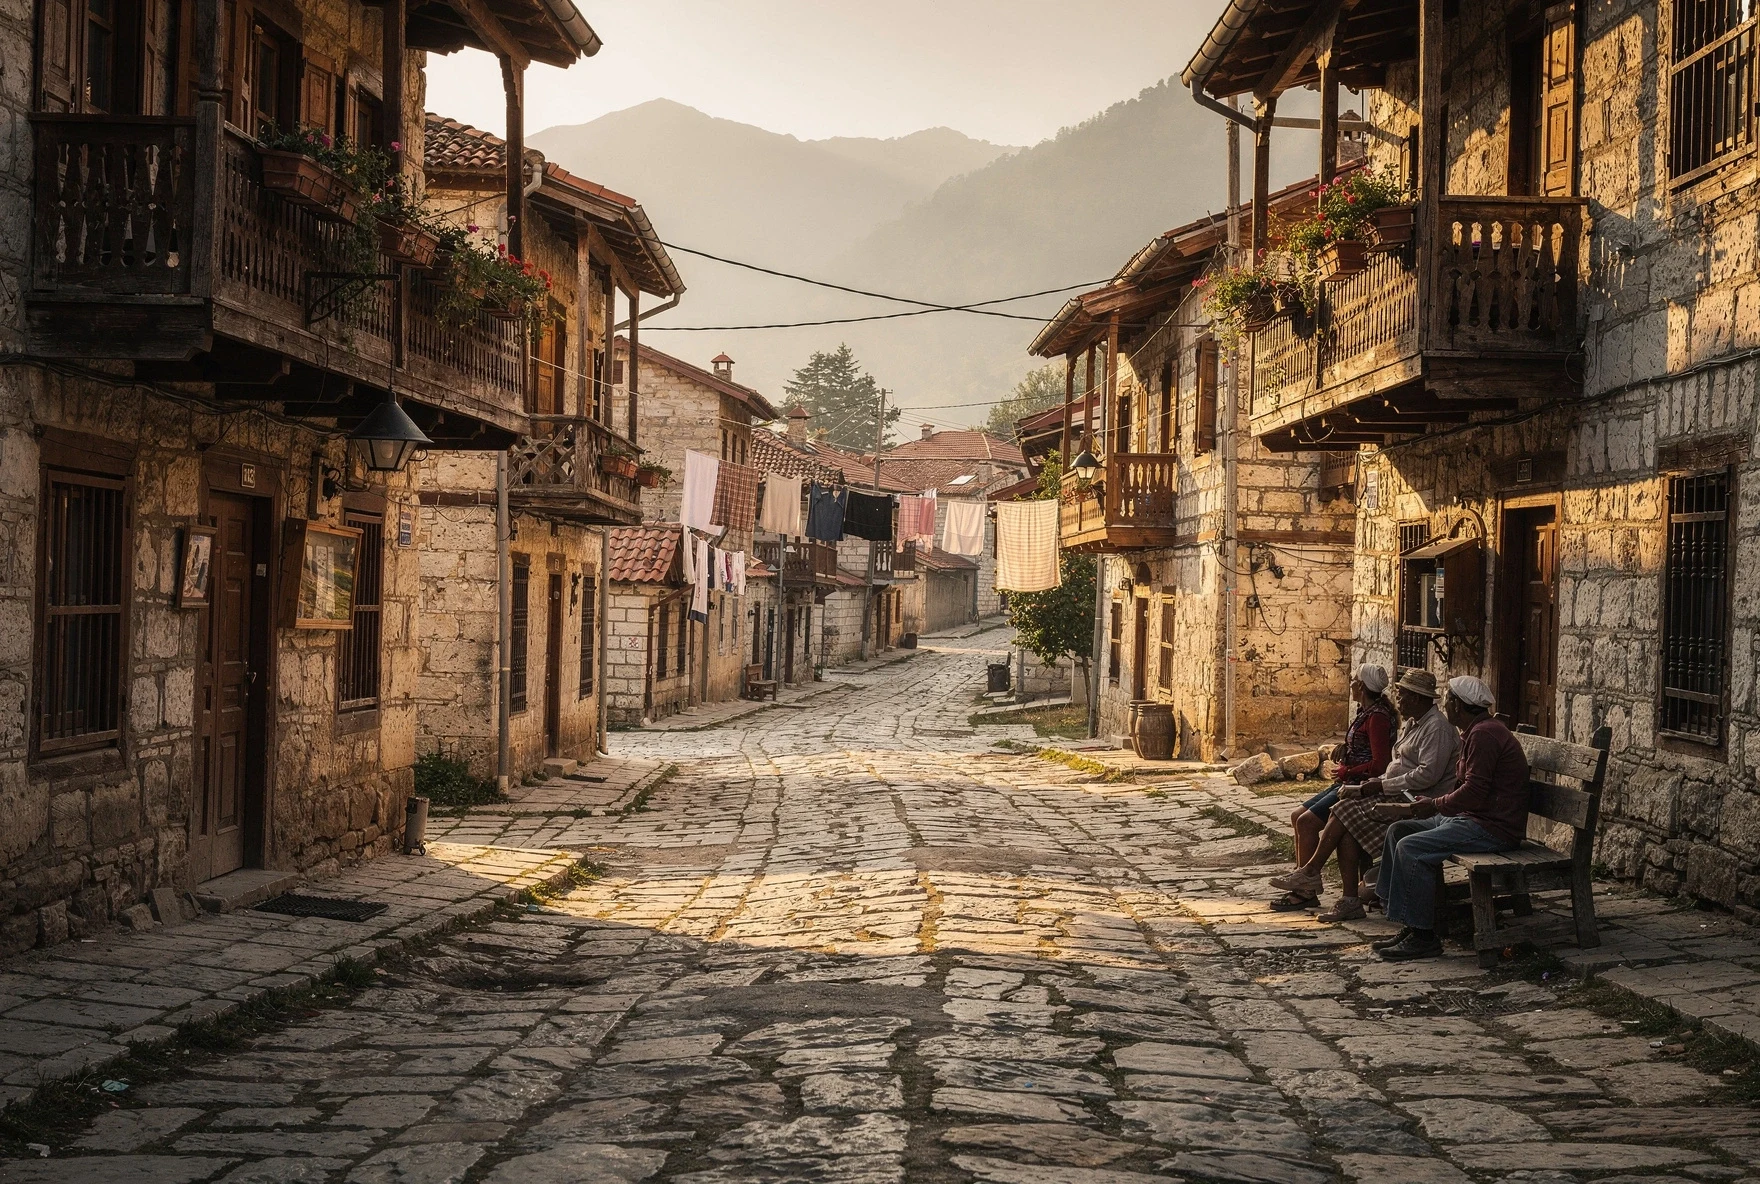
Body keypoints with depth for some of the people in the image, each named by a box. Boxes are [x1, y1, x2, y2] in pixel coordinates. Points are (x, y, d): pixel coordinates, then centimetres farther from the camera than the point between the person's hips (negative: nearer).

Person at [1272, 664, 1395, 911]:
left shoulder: (1378, 717, -17)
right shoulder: (1364, 712, 13)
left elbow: (1379, 764, -23)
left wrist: (1345, 772, -14)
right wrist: (1345, 746, 7)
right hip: (1349, 784, 11)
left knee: (1307, 822, -18)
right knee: (1298, 817, 7)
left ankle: (1307, 890, -12)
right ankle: (1303, 882, 8)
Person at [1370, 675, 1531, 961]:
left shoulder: (1484, 734, -16)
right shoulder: (1476, 732, 18)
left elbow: (1473, 792, -24)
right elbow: (1466, 788, 20)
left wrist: (1435, 805, -8)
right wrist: (1409, 808, 14)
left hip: (1494, 827, -11)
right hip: (1472, 817, 11)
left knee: (1411, 848, -22)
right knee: (1398, 830, 9)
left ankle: (1423, 936, -15)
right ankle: (1410, 927, 7)